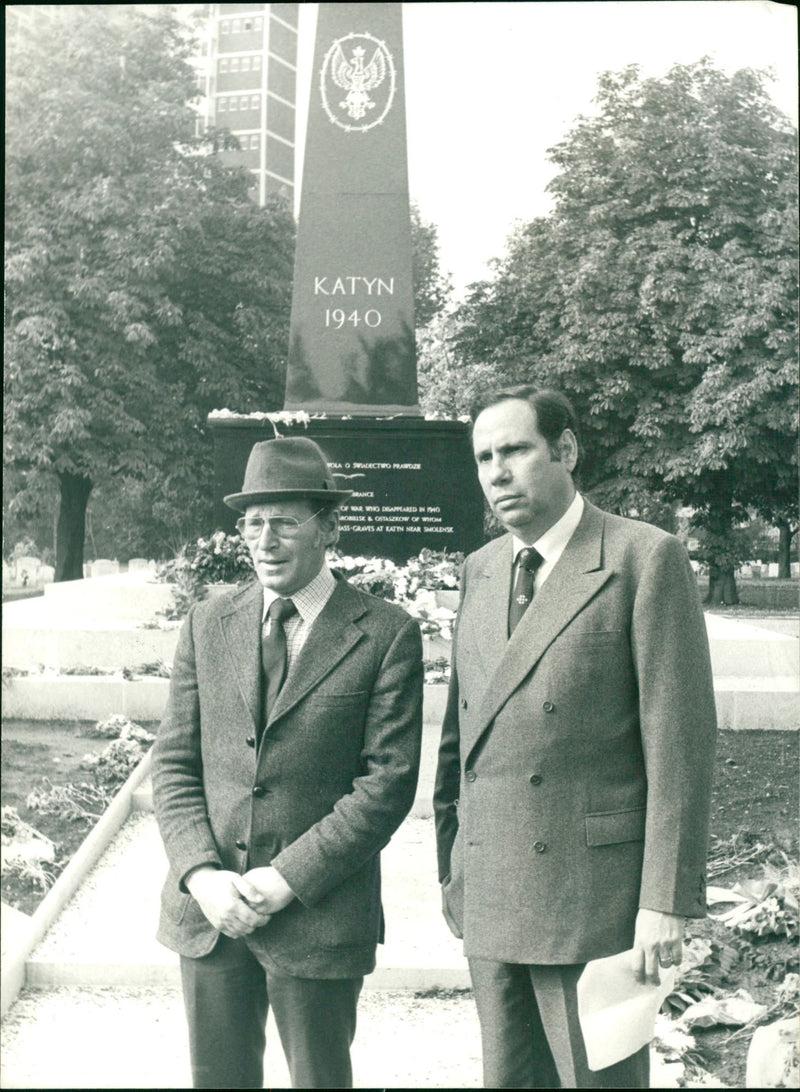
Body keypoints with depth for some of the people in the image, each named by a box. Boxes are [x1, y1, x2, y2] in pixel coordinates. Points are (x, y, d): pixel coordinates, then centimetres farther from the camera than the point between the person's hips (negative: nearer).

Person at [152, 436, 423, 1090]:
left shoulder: (387, 635, -5)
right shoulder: (208, 626, 7)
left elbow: (389, 779, -9)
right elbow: (174, 763, 6)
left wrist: (288, 879, -14)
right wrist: (201, 874, -8)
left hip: (319, 916, -3)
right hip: (206, 909, 3)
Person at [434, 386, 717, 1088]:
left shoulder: (646, 560, -8)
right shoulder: (481, 570, 12)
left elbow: (681, 740, -11)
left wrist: (667, 899, -13)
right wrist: (451, 865, 15)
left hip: (593, 897, -6)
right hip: (489, 896, 6)